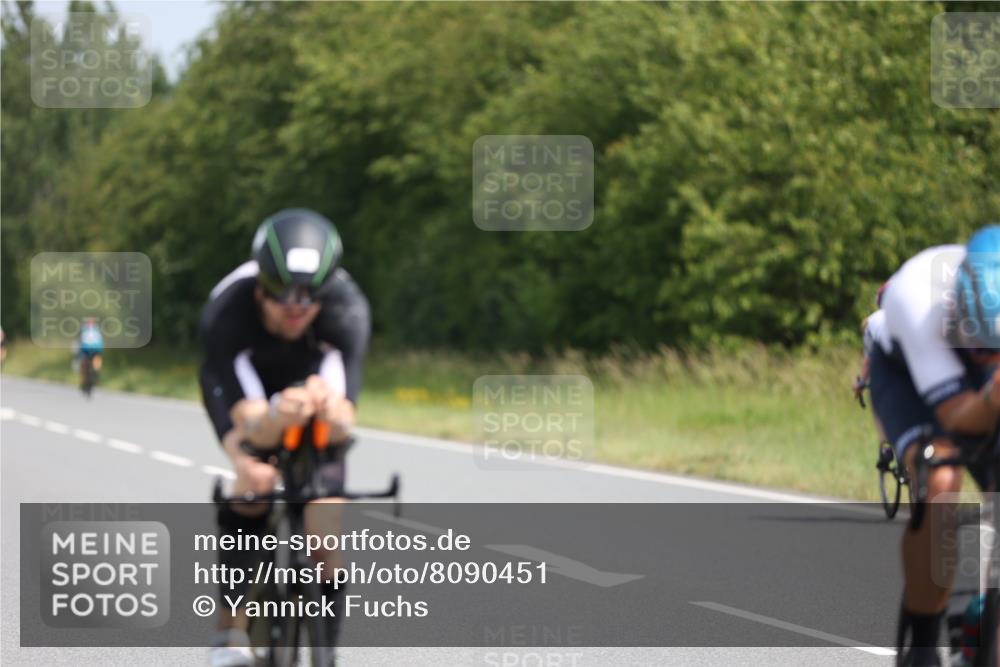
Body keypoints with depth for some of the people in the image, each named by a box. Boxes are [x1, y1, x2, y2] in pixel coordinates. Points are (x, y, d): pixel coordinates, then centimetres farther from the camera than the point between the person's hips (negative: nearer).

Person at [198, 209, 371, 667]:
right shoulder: (225, 313, -39)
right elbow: (249, 417, -44)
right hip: (241, 381, -1)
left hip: (310, 377, 1)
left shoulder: (347, 310, -37)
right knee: (255, 481, -27)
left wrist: (329, 409, -66)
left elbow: (343, 421, -43)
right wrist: (276, 418, -67)